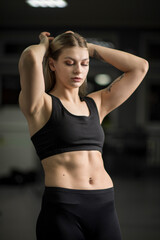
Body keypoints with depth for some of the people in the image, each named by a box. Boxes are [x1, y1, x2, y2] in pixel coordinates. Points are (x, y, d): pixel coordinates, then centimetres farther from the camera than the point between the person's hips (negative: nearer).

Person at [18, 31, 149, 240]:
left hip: (105, 207, 5)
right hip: (62, 208, -5)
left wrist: (90, 48, 15)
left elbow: (140, 66, 15)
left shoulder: (96, 104, 15)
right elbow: (29, 58, -19)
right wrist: (44, 45, 4)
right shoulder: (41, 105, 0)